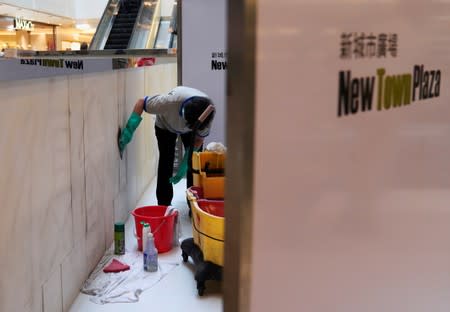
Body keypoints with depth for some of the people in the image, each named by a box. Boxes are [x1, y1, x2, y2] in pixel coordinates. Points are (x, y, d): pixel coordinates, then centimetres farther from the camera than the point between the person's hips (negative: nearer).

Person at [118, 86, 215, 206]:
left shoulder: (209, 111, -36)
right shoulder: (171, 101, -45)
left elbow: (199, 140, -21)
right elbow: (141, 102, -31)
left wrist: (185, 164, -28)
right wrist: (129, 129, -42)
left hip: (190, 132, 2)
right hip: (165, 126, -1)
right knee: (165, 163, -8)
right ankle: (164, 205, 3)